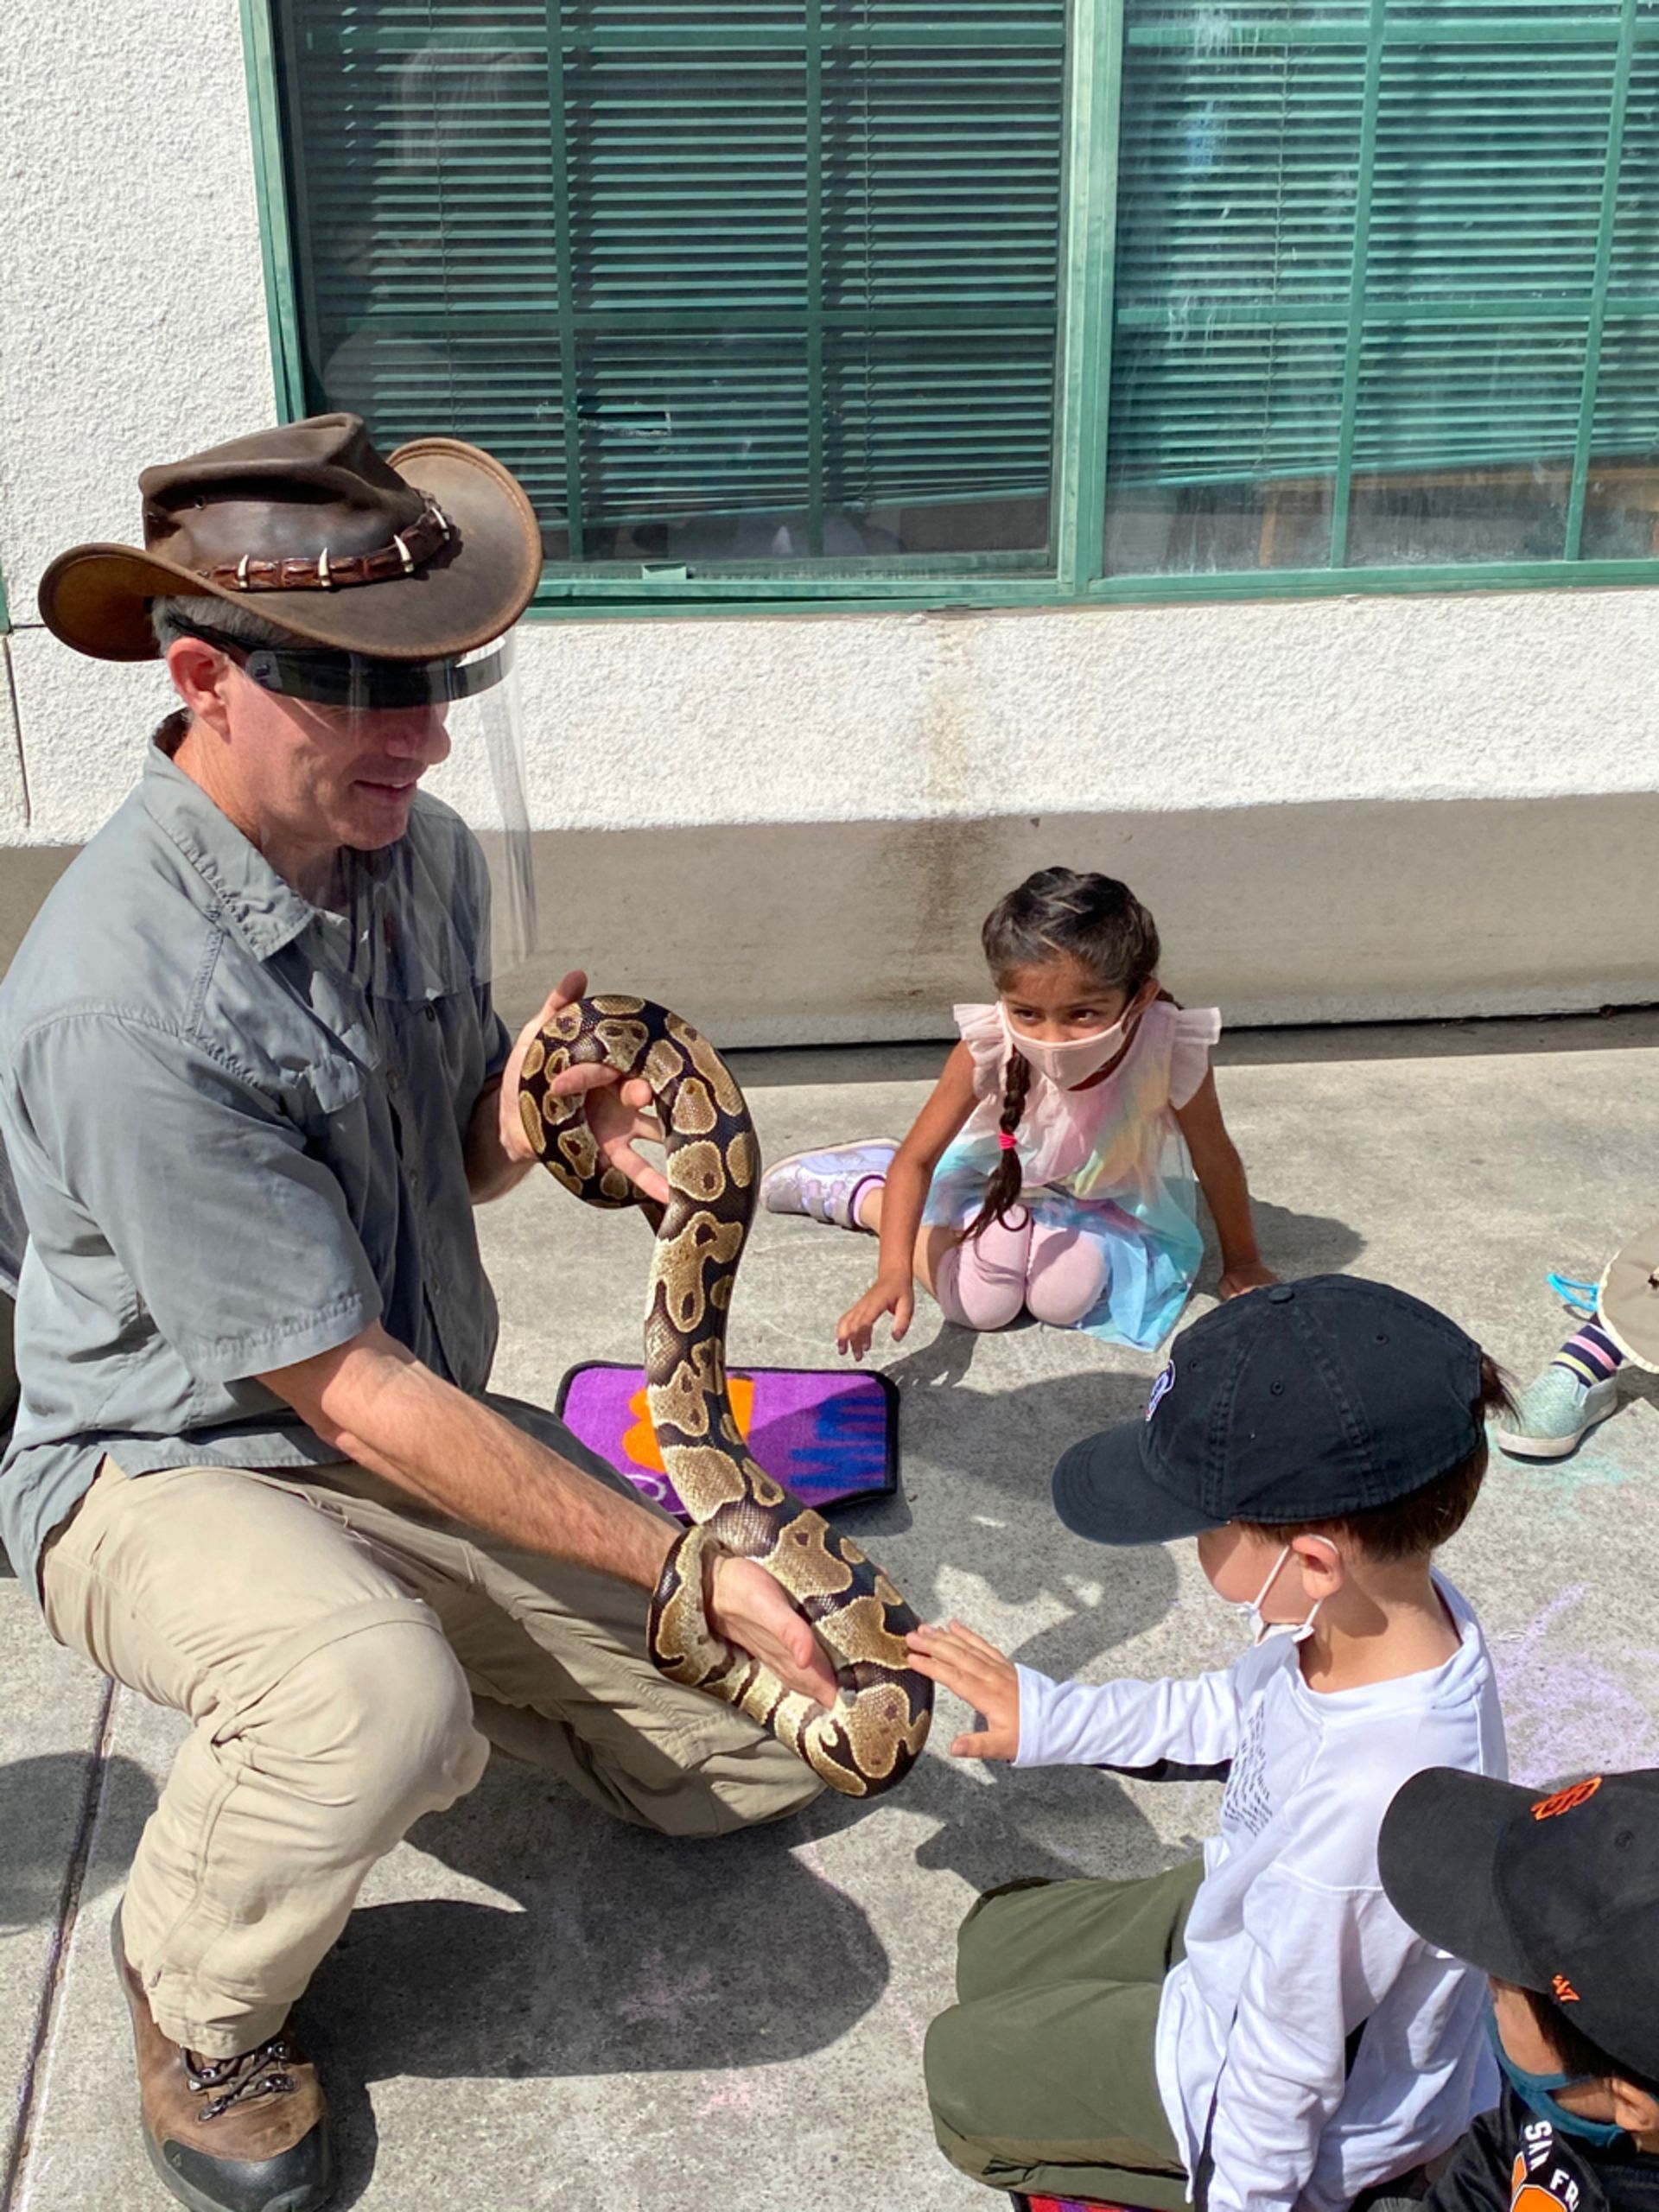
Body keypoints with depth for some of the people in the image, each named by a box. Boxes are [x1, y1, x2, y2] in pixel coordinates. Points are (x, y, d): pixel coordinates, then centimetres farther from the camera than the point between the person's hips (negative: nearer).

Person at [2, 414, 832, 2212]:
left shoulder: (422, 855, -7)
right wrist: (686, 1566, -26)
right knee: (381, 1700, -40)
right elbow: (350, 1393, -27)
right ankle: (193, 2000, -5)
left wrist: (523, 1120, -17)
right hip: (171, 1467, -7)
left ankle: (379, 1641, 26)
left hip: (417, 1436, 7)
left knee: (765, 1751, 6)